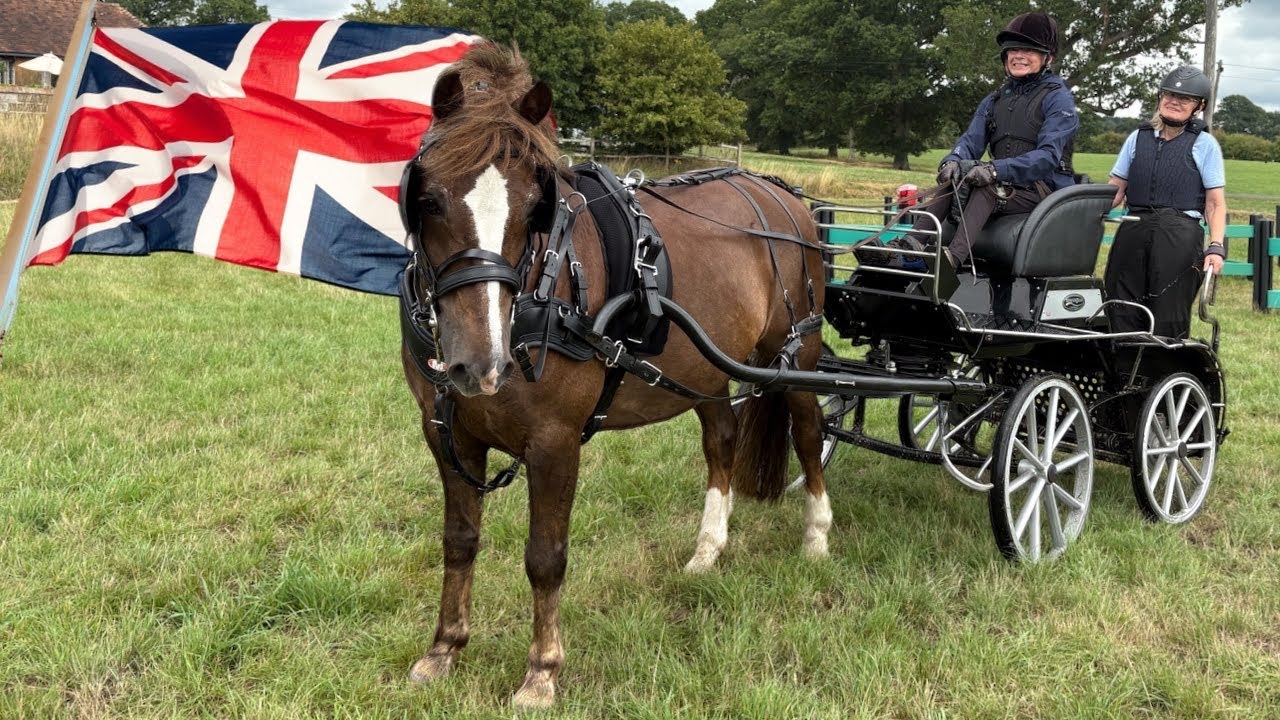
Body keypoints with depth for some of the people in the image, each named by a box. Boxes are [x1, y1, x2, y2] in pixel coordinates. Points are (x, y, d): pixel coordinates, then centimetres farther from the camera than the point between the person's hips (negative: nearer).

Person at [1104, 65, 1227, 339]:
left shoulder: (1204, 144, 9)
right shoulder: (1138, 137, 17)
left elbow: (1216, 203, 4)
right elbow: (1114, 190, 14)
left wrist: (1216, 247, -11)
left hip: (1180, 236, -3)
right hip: (1133, 232, 3)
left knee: (1169, 321, -5)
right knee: (1122, 316, 1)